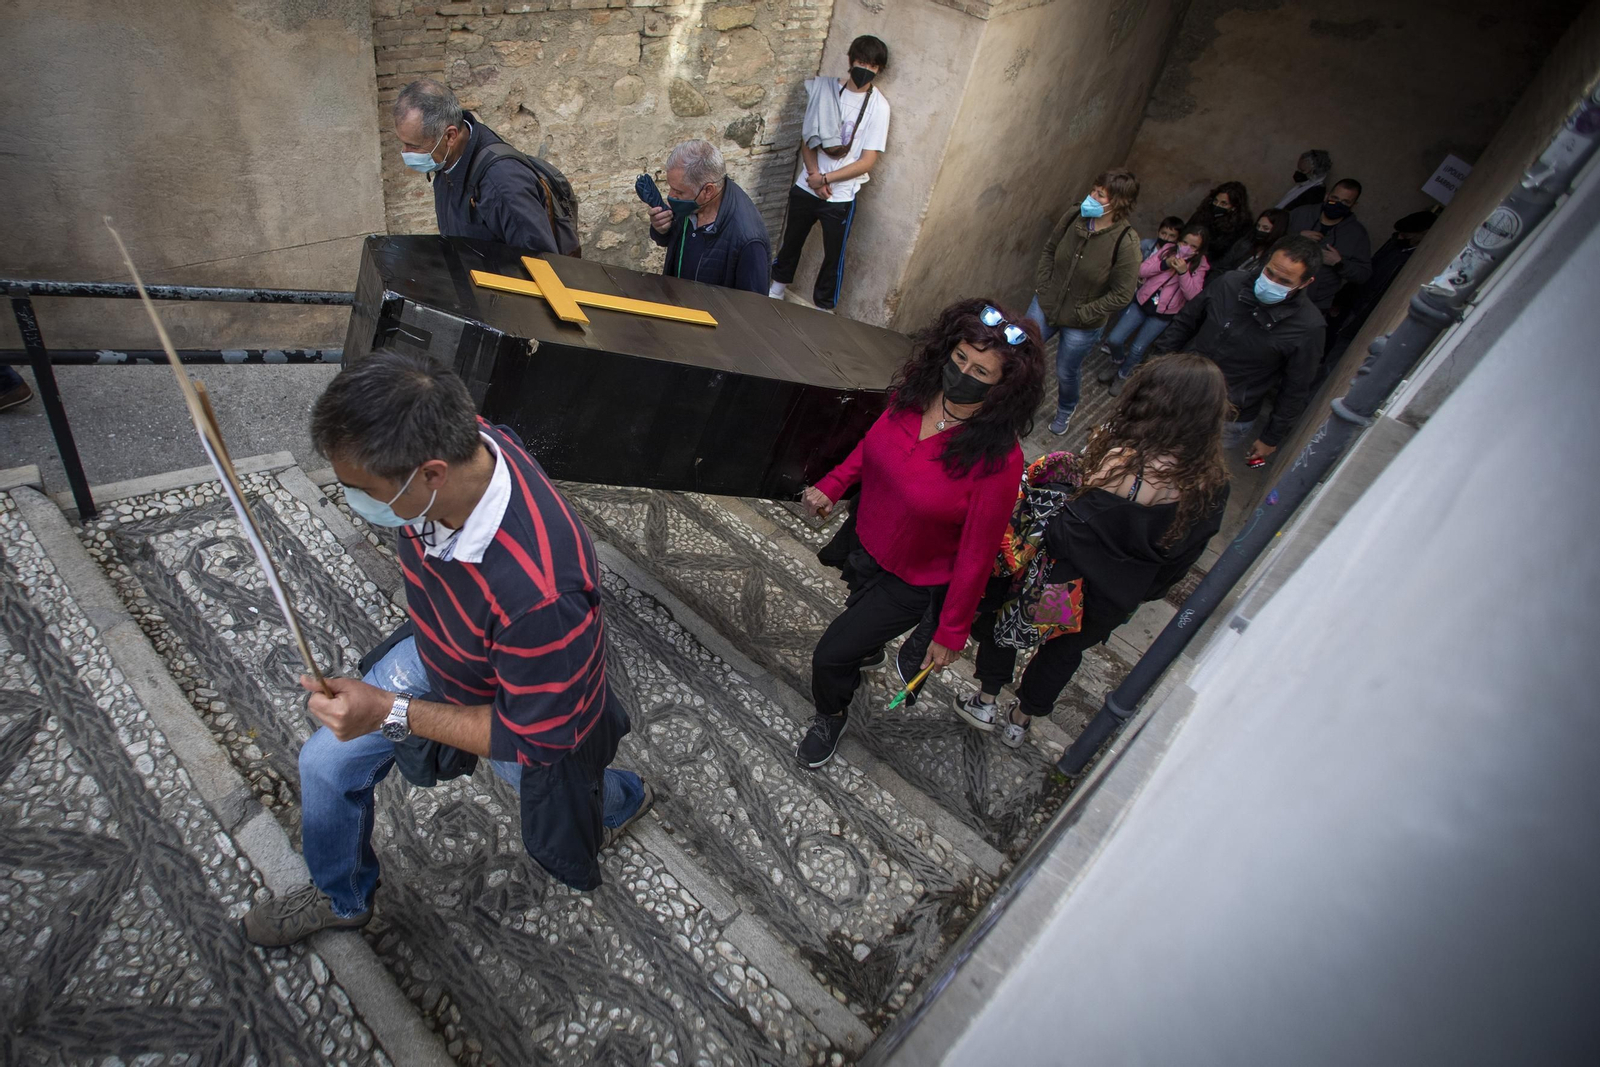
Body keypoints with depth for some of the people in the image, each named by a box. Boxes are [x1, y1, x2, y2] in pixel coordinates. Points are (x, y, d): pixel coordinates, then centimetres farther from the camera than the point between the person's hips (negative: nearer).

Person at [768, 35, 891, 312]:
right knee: (790, 242, 18)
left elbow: (867, 161, -11)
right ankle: (776, 291, 40)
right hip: (806, 185, 3)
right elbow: (808, 136, 2)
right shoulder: (826, 88, 0)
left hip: (841, 196, -3)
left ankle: (823, 309, 22)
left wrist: (825, 179, -15)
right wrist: (814, 174, -13)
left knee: (833, 256, 5)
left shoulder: (878, 106, -8)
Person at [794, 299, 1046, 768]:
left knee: (831, 656, 0)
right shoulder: (914, 390, -17)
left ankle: (831, 717, 35)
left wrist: (952, 633, -15)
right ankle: (869, 649, 72)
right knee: (860, 619, 34)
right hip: (866, 543, 6)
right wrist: (833, 485, -4)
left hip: (914, 579, -6)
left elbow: (976, 554, -24)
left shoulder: (998, 460, -33)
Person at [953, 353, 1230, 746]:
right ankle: (1019, 721, 49)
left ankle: (986, 703, 41)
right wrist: (1138, 590, 14)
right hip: (1113, 605, 5)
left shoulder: (1121, 461, -32)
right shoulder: (1211, 485, -14)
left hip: (1067, 587, -5)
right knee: (1064, 653, 28)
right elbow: (1180, 558, -1)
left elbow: (1066, 532, -27)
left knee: (1002, 615, 24)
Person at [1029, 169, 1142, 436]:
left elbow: (1121, 294, -19)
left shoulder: (1126, 242, -25)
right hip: (1045, 304, 4)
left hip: (1082, 324, -4)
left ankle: (1065, 411, 49)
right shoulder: (1074, 216, -12)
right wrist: (1042, 285, -4)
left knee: (1066, 373, 15)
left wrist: (1081, 314, -18)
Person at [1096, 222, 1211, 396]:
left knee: (1137, 349, -2)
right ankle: (1118, 360, 32)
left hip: (1163, 314, -2)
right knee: (1113, 340, -3)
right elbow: (1141, 270, -7)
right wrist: (1164, 264, -22)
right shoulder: (1167, 249, -3)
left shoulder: (1201, 265, -6)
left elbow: (1192, 295, -17)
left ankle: (1123, 375, 27)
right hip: (1142, 302, 2)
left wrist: (1183, 272, -29)